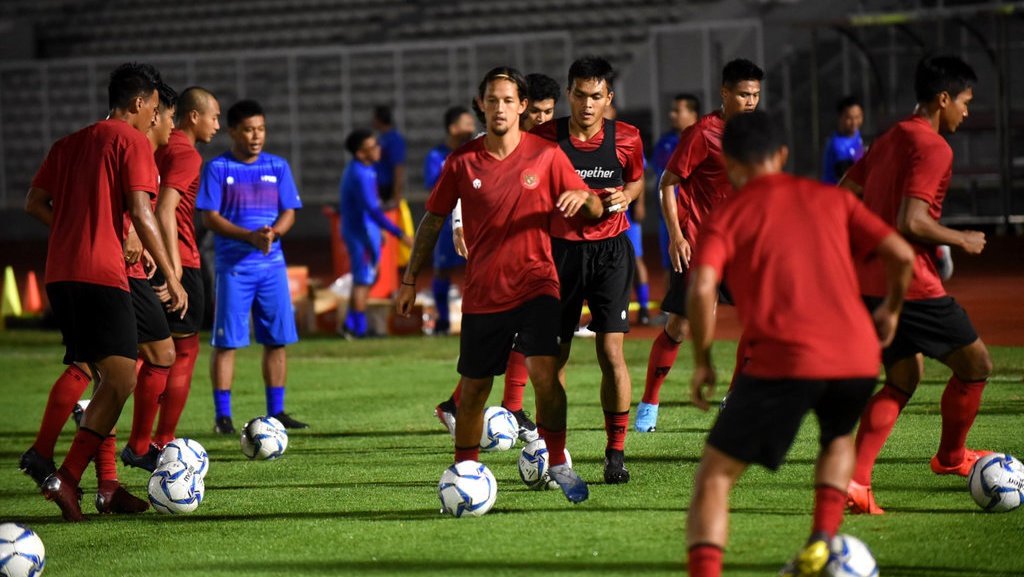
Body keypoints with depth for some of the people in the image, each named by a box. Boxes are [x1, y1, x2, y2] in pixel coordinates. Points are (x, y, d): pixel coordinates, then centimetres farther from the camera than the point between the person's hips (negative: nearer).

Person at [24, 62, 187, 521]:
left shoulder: (69, 143, 20)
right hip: (101, 273, -8)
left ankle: (107, 486, 15)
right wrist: (171, 277, -7)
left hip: (60, 273, 8)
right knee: (121, 378, -11)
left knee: (106, 377, 16)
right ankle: (66, 478, -23)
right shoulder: (131, 140, -2)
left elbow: (34, 203, 16)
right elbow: (139, 212, -10)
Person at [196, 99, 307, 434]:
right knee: (226, 341, -4)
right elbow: (209, 217, -7)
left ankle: (276, 412, 12)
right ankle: (222, 416, 1)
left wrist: (273, 233, -14)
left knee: (278, 340, 4)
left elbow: (289, 213, 8)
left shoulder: (278, 167, 10)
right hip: (233, 265, -4)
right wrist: (249, 236, -19)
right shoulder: (217, 168, -1)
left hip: (273, 265, 4)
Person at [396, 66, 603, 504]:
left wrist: (582, 197, -21)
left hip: (535, 283, -2)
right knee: (473, 387, 7)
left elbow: (594, 209, 4)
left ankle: (559, 463, -4)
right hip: (482, 292, 2)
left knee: (544, 372, -20)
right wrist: (410, 280, 10)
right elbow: (433, 218, 11)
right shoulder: (462, 161, 1)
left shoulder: (546, 155, -1)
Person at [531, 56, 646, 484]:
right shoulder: (546, 137, -5)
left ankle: (615, 453, 1)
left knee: (611, 351, -8)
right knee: (554, 352, 2)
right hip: (561, 250, 0)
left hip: (610, 251, 0)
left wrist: (626, 196, -4)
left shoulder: (626, 138, -3)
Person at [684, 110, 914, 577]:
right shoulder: (831, 198, 18)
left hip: (782, 359, -4)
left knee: (714, 476, 3)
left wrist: (702, 362, 3)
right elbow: (901, 254, 9)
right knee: (838, 439, 35)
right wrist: (889, 310, 27)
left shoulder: (727, 215, 8)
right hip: (858, 356, 4)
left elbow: (701, 289, -9)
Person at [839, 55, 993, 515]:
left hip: (870, 282, 9)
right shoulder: (933, 147, -14)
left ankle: (855, 479, 0)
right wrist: (961, 240, -8)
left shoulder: (889, 139, 15)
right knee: (975, 364, 8)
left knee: (902, 379, 14)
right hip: (910, 283, -9)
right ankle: (951, 456, 25)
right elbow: (911, 222, -23)